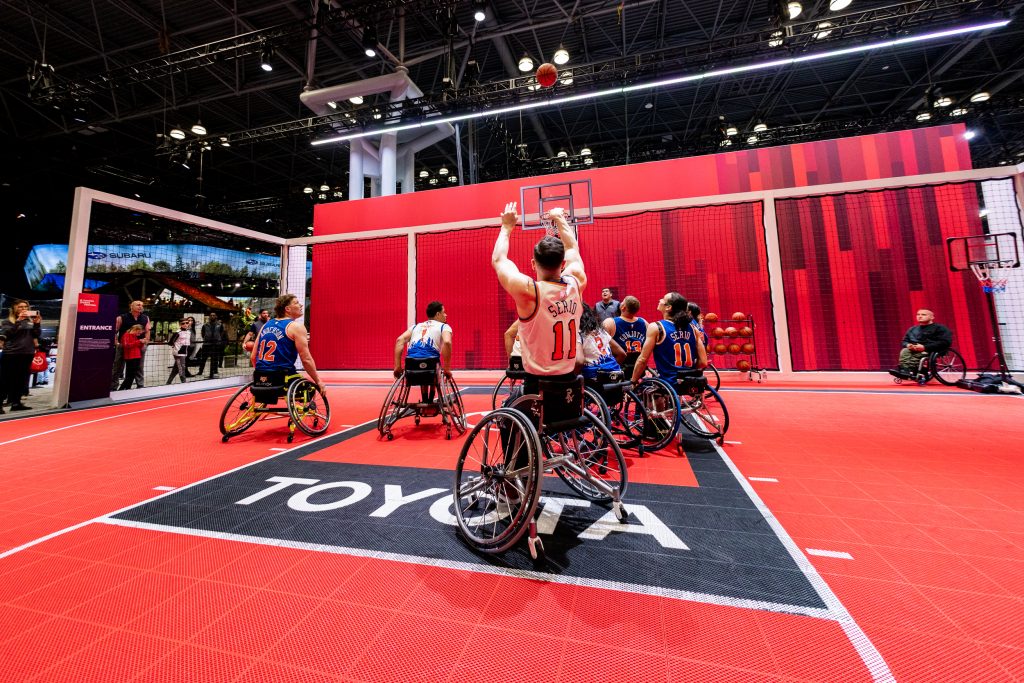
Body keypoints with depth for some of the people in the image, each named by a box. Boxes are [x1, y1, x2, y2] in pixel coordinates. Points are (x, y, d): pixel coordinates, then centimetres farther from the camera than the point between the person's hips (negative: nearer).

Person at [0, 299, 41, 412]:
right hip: (11, 353, -3)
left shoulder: (30, 320, 9)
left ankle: (16, 402, 15)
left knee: (22, 379, 7)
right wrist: (18, 321, -21)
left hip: (28, 353, 3)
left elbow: (36, 335, 4)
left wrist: (36, 323, -10)